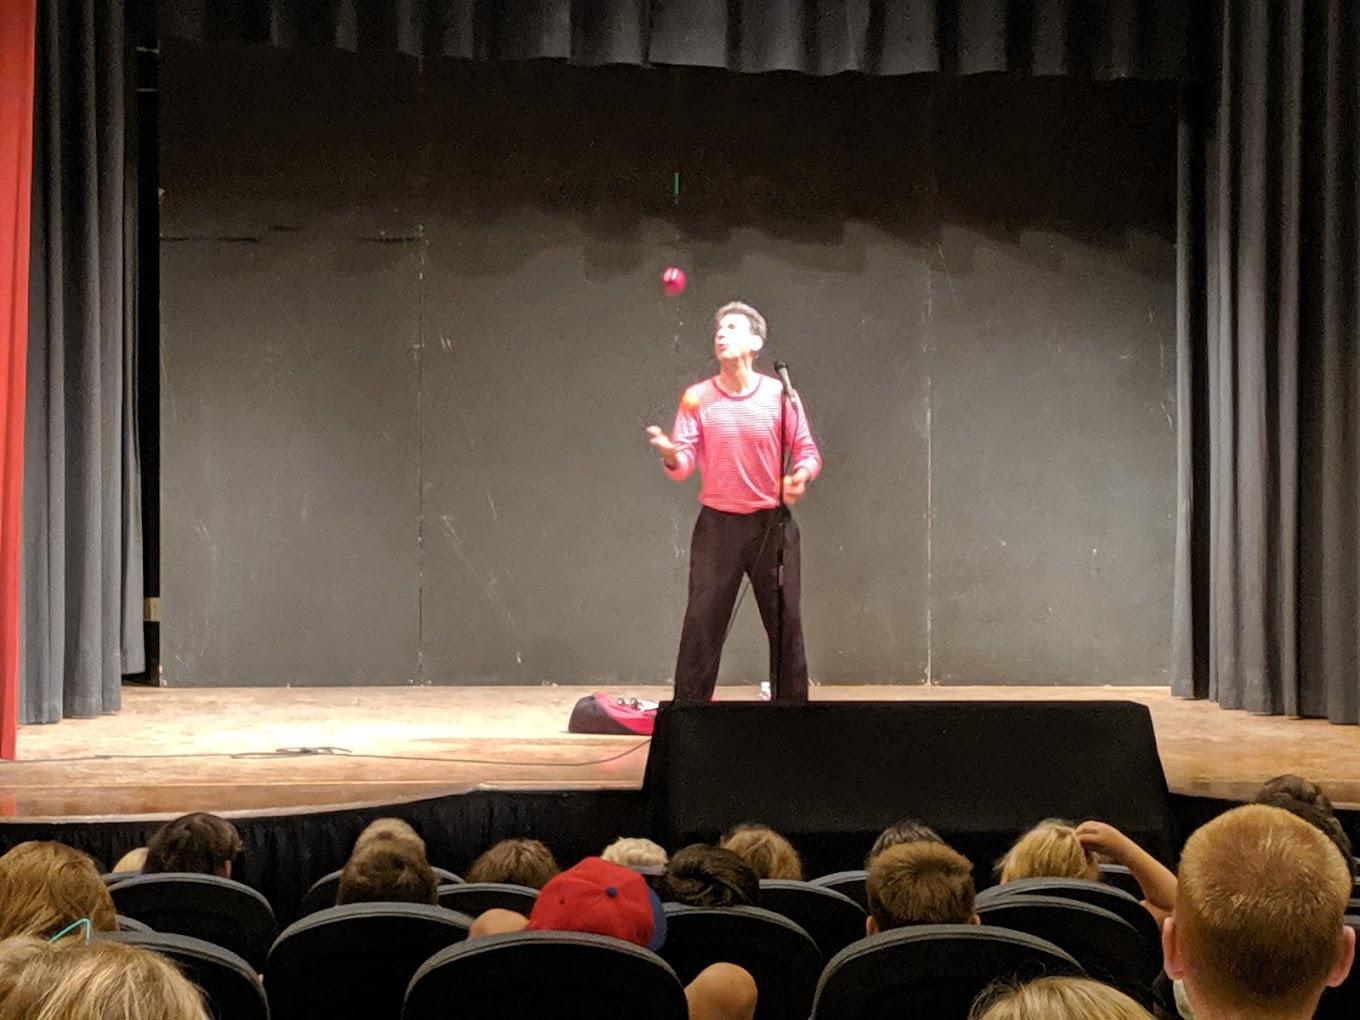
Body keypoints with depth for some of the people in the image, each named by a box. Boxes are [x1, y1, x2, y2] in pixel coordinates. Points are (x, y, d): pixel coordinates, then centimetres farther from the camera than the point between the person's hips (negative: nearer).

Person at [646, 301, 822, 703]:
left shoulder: (780, 395, -2)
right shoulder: (697, 398, -1)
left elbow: (807, 451, 3)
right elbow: (683, 465, -6)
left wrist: (801, 475, -19)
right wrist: (671, 456, -29)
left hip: (773, 523, 0)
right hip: (717, 523, 0)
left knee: (786, 625, 5)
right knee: (702, 623, -3)